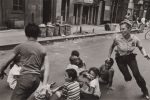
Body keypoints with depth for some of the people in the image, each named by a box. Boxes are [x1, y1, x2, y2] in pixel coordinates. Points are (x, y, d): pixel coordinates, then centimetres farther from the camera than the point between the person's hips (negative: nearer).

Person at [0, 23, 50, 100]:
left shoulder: (21, 46, -1)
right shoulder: (42, 49, 9)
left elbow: (6, 61, 3)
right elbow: (46, 68, 1)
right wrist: (44, 85, 1)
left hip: (25, 77, -5)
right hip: (37, 79, 5)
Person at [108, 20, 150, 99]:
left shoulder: (135, 38, -18)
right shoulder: (117, 38, -21)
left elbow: (141, 47, 1)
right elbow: (112, 46, -2)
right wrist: (109, 57, 1)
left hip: (131, 57, 1)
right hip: (120, 58, 0)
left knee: (137, 74, -11)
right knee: (128, 78, 0)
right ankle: (127, 76, 43)